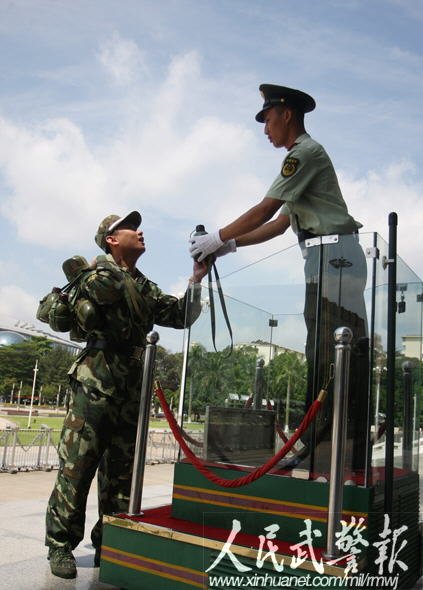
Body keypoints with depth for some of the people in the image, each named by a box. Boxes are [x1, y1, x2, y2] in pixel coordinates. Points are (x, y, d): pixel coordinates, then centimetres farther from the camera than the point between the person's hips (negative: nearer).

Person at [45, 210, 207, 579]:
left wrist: (196, 280, 6)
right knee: (77, 467, -4)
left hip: (132, 393, 6)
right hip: (96, 386, -6)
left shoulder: (146, 288, 21)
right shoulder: (100, 270, 3)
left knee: (121, 473, 10)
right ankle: (60, 545, 8)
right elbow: (103, 288, -20)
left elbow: (181, 317, 15)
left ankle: (109, 544, 20)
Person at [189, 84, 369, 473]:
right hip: (326, 261, 10)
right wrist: (230, 245, 18)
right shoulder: (304, 156, 26)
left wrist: (218, 238, -2)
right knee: (322, 353, 9)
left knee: (334, 355, -12)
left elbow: (264, 211, -11)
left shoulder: (305, 152, -4)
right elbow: (280, 224, 22)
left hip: (335, 255, -10)